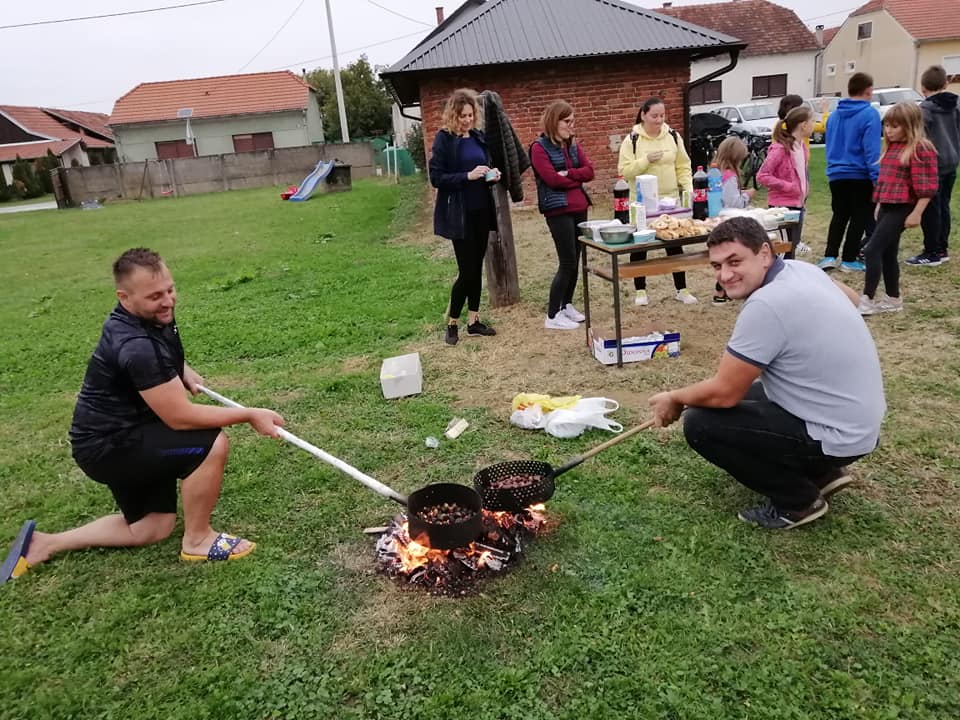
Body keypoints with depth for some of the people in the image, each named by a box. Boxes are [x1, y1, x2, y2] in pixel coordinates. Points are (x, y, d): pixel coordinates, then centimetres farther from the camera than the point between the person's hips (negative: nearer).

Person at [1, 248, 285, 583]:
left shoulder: (151, 316, -2)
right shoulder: (137, 346, -31)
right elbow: (180, 417, -29)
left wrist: (183, 372, 6)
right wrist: (249, 414, -22)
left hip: (119, 435, 10)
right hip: (109, 447, -10)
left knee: (153, 528, 19)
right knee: (211, 443, -27)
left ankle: (44, 544, 26)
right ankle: (197, 540, -6)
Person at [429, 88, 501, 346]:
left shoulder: (478, 136, 11)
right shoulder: (443, 139, -7)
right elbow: (436, 178, -12)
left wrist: (492, 175, -1)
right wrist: (467, 176, -22)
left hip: (481, 211, 6)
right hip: (459, 214, -6)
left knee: (477, 267, 9)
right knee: (466, 270, -5)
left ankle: (474, 321, 18)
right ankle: (452, 323, 11)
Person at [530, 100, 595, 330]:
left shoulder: (573, 145, 14)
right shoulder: (539, 148, -6)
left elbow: (589, 171, 4)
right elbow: (553, 179, -16)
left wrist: (568, 174, -12)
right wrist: (578, 178, -3)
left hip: (579, 207, 7)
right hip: (558, 210, -7)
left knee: (575, 260, 10)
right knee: (567, 262, -7)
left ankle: (567, 305, 25)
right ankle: (552, 316, 1)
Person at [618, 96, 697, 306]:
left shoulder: (673, 136, 4)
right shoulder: (632, 140, -7)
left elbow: (683, 167, 8)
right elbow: (624, 171, -12)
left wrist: (688, 188, -5)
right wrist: (646, 160, -22)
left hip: (670, 199, 2)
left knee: (675, 244, 6)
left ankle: (681, 289, 16)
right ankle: (640, 290, 20)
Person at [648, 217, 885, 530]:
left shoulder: (766, 305, -28)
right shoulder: (801, 269, 0)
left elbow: (724, 392, -22)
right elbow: (850, 296, 24)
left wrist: (675, 399, -3)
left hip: (837, 435, -10)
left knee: (700, 423, -12)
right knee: (744, 393, 22)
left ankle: (797, 501, 3)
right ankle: (822, 473, 20)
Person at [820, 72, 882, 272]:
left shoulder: (834, 115, 7)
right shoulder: (869, 114, -12)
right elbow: (872, 151, -18)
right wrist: (877, 178, -16)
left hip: (836, 175, 5)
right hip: (860, 175, -5)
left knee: (839, 216, 15)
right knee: (859, 218, 6)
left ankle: (830, 256, 6)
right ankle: (848, 260, 7)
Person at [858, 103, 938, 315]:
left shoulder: (921, 149, -11)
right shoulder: (893, 146, 16)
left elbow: (926, 186, -15)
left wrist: (916, 214, -19)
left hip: (902, 209, -9)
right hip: (886, 207, 9)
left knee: (872, 250, -15)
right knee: (888, 253, 12)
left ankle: (867, 300, -13)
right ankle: (893, 299, 22)